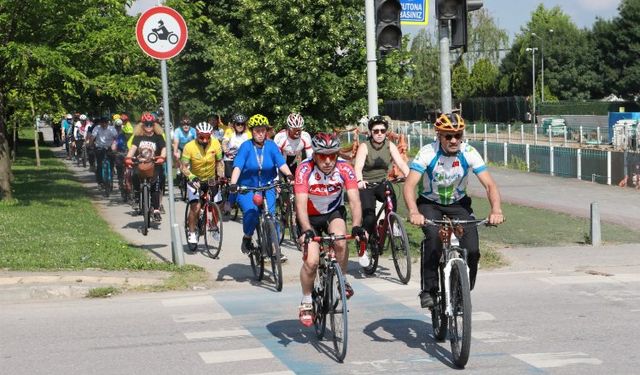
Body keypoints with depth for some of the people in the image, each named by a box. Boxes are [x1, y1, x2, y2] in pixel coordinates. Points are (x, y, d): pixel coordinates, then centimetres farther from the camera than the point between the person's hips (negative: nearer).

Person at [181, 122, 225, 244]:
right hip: (195, 180, -3)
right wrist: (191, 176, -37)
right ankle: (192, 233, -2)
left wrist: (221, 176, -16)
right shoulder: (189, 147, -22)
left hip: (211, 180, 3)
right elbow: (183, 166, -20)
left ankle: (214, 226, 25)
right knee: (195, 207, -20)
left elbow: (219, 162, -3)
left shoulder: (215, 144, -15)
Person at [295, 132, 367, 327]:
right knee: (311, 261, -17)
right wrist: (307, 230, -50)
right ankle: (306, 302, 7)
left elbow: (354, 201, -29)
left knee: (341, 243, -29)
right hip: (310, 217, -1)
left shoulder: (345, 169, -23)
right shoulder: (305, 170, -28)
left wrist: (357, 227, -45)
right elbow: (301, 204, -35)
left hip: (334, 212, 1)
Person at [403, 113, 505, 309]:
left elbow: (490, 184, -25)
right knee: (433, 238, -32)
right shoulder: (427, 153, -25)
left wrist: (496, 209, -44)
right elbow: (409, 185, -34)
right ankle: (428, 290, -18)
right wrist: (414, 212, -53)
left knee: (472, 250, -16)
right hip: (430, 203, -2)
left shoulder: (469, 153, -20)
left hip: (458, 203, 2)